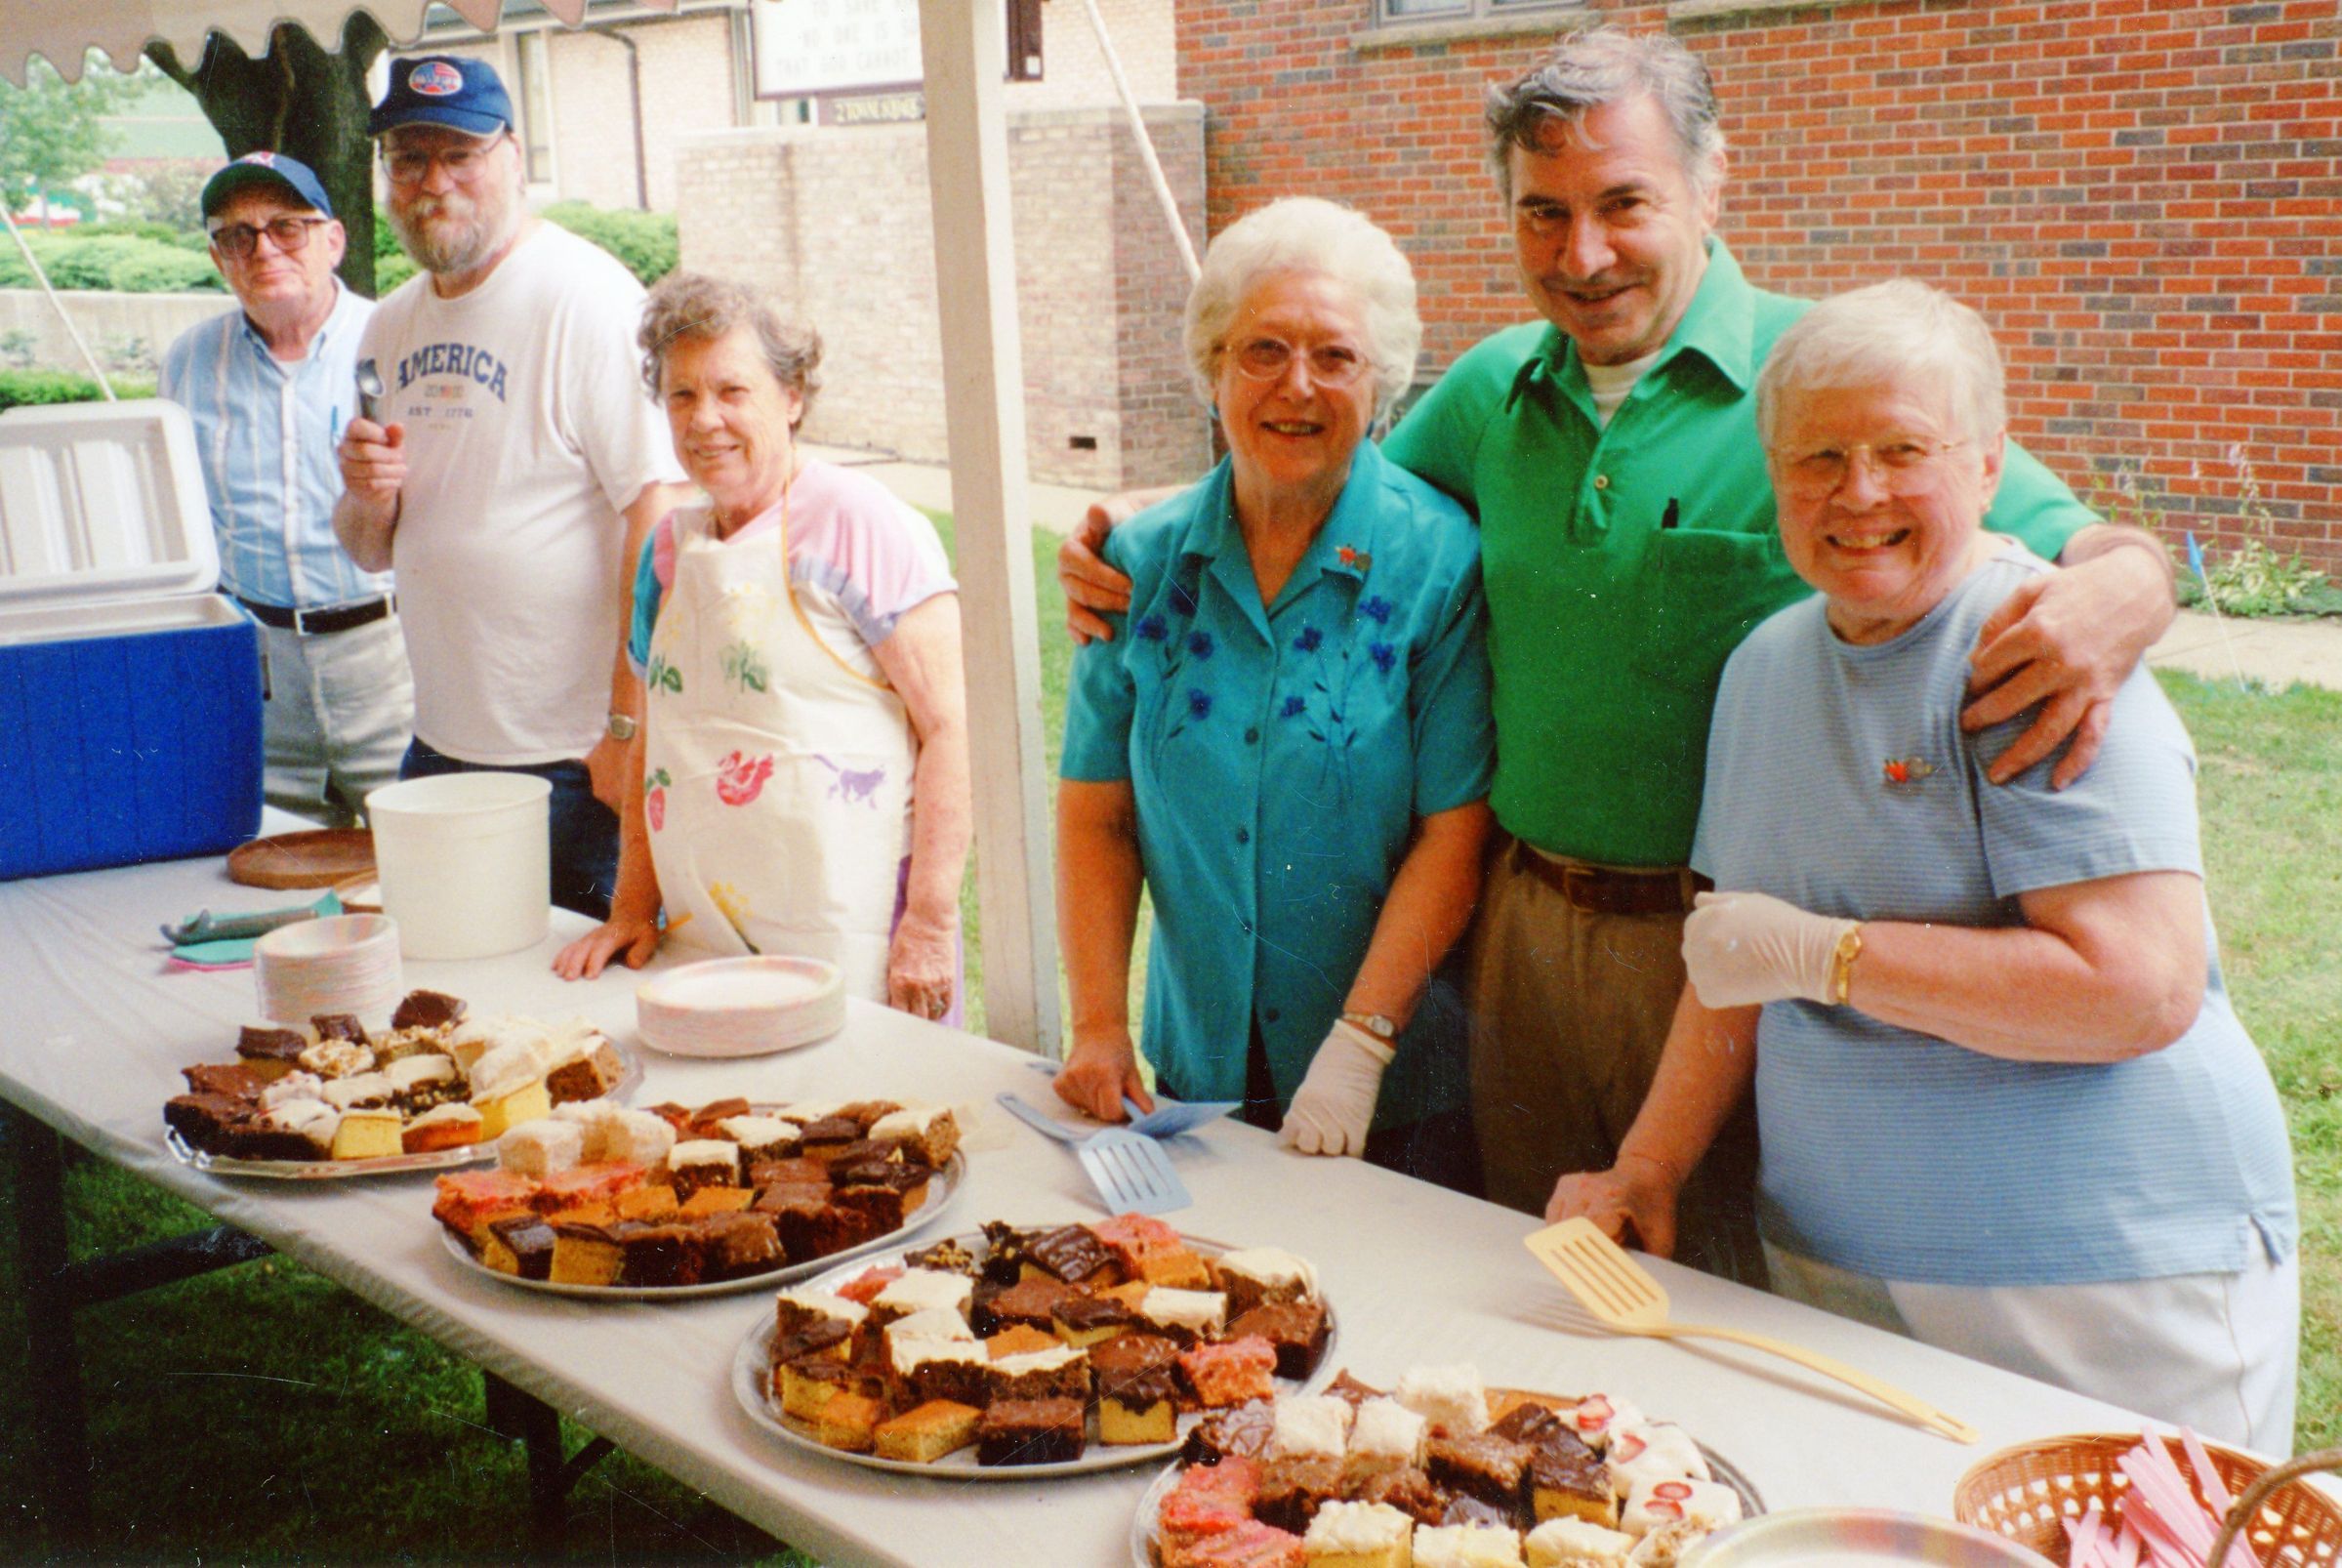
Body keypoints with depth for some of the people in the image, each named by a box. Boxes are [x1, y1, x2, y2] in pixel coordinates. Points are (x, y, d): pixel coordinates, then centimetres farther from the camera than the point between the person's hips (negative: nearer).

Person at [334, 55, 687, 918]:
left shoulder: (585, 297, -12)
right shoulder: (392, 325, 11)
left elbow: (661, 517, -19)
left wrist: (630, 727, -21)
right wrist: (369, 498, -5)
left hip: (578, 760, -7)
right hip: (440, 749, 7)